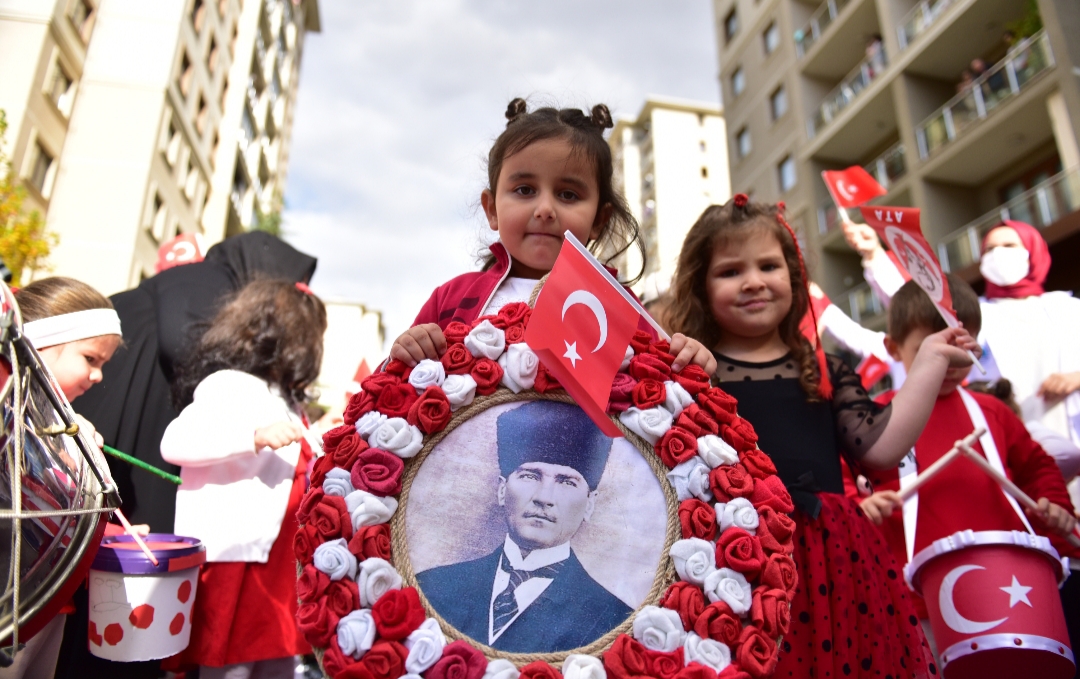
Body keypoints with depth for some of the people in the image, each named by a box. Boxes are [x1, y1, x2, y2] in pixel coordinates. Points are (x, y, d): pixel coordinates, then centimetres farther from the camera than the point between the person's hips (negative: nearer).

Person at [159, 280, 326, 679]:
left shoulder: (284, 400, 16)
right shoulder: (229, 385, -10)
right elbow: (174, 443, -22)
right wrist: (257, 436, -29)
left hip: (276, 558, 9)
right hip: (230, 556, -9)